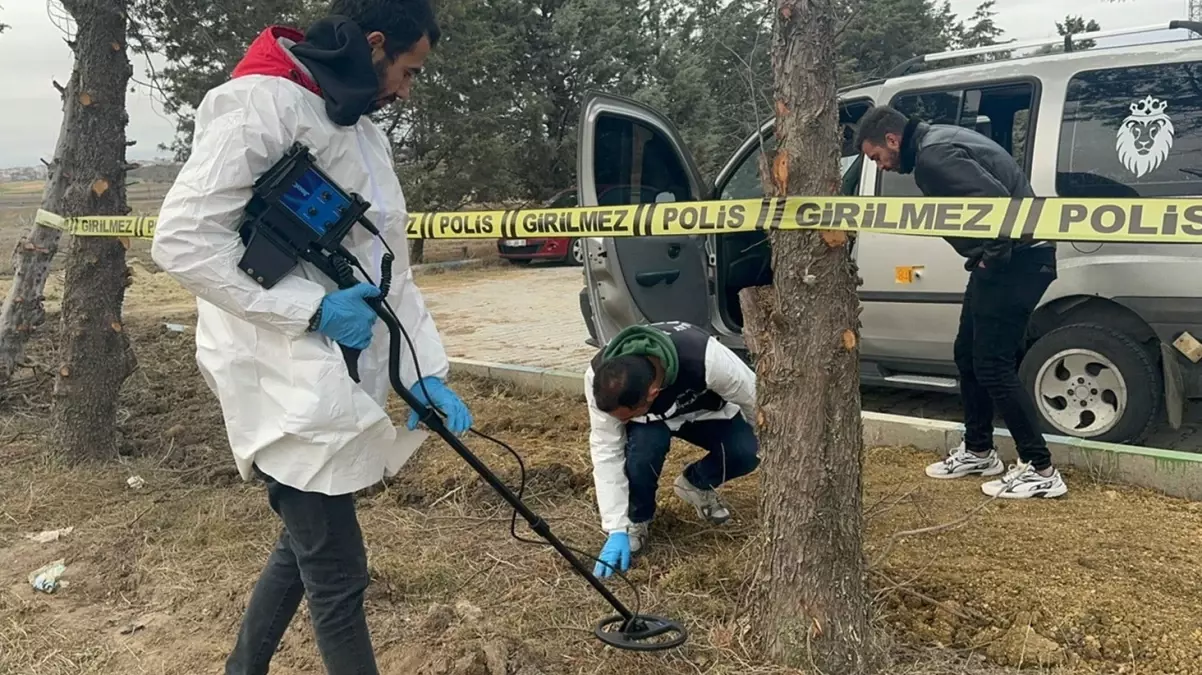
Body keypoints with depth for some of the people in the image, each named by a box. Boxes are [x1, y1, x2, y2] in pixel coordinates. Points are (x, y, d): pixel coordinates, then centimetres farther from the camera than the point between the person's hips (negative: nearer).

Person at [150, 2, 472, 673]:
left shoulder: (366, 132, 14)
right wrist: (313, 308, -20)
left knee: (307, 544, 21)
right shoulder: (261, 104, -13)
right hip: (290, 385, -9)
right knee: (339, 576, -1)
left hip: (348, 381, 9)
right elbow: (182, 240, -19)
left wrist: (428, 370, 3)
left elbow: (390, 264, 13)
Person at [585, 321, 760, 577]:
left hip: (705, 410, 1)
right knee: (646, 444, -34)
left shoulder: (706, 359, -43)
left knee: (746, 452, -25)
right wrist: (617, 529, -30)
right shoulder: (599, 377, -37)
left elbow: (752, 398, -23)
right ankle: (635, 520, -5)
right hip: (649, 420, 0)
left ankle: (696, 484, 7)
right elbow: (606, 451, -30)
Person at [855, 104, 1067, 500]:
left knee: (992, 364, -7)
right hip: (1003, 259, 11)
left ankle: (1040, 471, 0)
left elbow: (997, 199, -28)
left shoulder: (932, 155, -18)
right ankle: (978, 452, 30)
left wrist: (993, 257, -18)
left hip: (1016, 260, -11)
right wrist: (986, 259, 11)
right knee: (968, 355, 17)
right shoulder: (936, 142, 15)